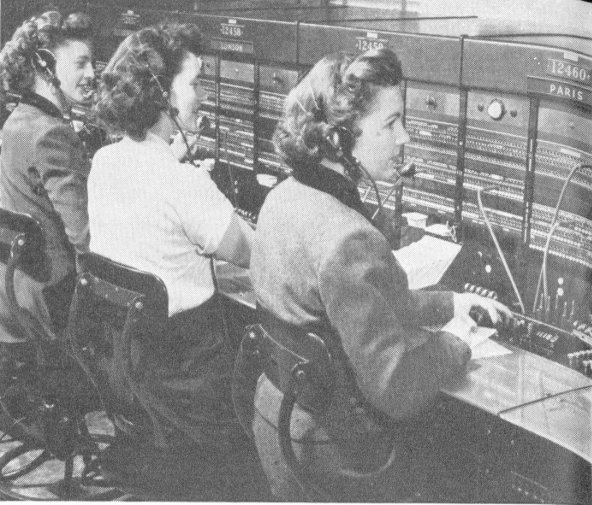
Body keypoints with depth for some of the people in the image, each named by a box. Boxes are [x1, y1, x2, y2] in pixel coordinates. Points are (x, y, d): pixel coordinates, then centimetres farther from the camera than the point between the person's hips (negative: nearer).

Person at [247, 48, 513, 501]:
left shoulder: (284, 198, -3)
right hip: (339, 456, -8)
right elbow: (397, 387, -27)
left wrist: (448, 304, 9)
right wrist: (456, 345, -10)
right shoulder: (348, 240, -32)